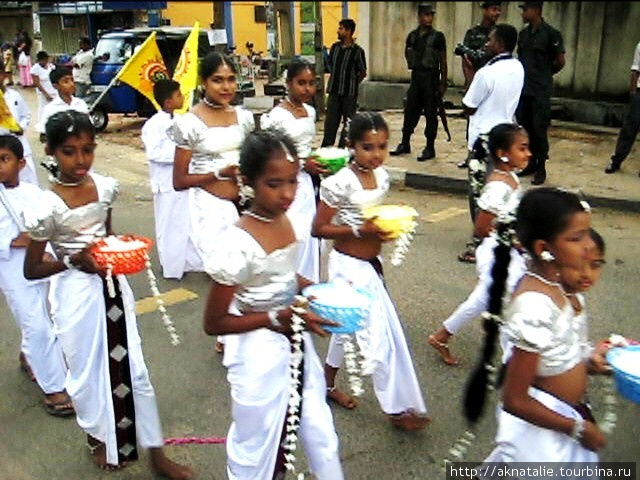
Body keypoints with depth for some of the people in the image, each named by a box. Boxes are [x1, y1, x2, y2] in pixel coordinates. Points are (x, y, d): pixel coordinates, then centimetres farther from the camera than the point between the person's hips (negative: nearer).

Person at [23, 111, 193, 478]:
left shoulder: (105, 187, -4)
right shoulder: (48, 207, -18)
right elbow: (31, 270, -10)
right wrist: (73, 259, -22)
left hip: (113, 285, 4)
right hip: (76, 294, -4)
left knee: (133, 368, 10)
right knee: (89, 371, 13)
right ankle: (100, 438, 41)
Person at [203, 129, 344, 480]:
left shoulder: (294, 225, -6)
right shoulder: (238, 244, -27)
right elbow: (214, 323, -20)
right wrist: (277, 318, -25)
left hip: (295, 344, 7)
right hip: (259, 352, -6)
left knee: (318, 429, 23)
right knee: (258, 442, 16)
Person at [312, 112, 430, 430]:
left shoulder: (381, 176, 2)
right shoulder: (341, 183, -22)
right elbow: (318, 229, -18)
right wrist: (360, 230, -25)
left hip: (369, 264, 8)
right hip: (349, 266, -8)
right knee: (378, 335, -2)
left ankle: (328, 384, 43)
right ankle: (397, 407, 14)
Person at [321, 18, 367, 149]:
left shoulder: (357, 51, -9)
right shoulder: (335, 47, 6)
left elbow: (363, 73, -2)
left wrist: (352, 83, 3)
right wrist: (335, 79, 14)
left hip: (349, 93, -4)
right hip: (334, 90, 4)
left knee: (348, 123, 5)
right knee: (330, 121, 5)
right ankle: (326, 147, 12)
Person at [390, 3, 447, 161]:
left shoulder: (437, 37, -4)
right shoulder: (412, 36, 8)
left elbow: (443, 61, -4)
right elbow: (407, 52, 25)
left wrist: (443, 83, -8)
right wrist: (412, 63, 8)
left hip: (431, 77, -4)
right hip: (416, 77, 4)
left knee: (430, 113, 0)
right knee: (410, 111, 8)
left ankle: (430, 148, 6)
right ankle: (405, 144, 20)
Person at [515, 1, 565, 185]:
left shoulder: (551, 34, -9)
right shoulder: (523, 34, 10)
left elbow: (560, 61, -3)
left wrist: (546, 74, 10)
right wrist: (521, 76, 7)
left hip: (540, 91, -6)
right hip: (522, 89, 6)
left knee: (539, 130, -2)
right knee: (525, 128, 11)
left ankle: (541, 168, 8)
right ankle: (531, 163, 24)